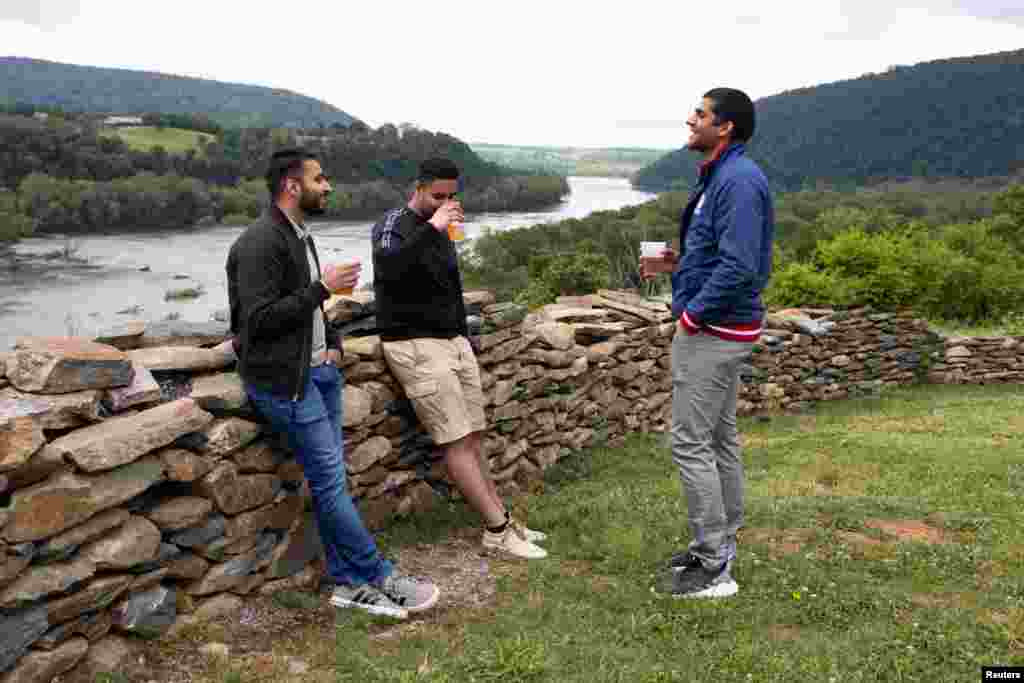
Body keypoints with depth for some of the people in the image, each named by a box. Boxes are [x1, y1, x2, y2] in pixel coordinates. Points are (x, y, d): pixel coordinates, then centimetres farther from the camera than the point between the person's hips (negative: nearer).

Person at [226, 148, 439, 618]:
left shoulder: (300, 237, 16)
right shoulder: (260, 243, -15)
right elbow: (260, 318, -21)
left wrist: (333, 344, 8)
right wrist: (323, 288, -17)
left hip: (319, 370, 9)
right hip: (286, 380, -9)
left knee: (329, 477, 10)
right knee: (331, 479, -5)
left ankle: (349, 584, 17)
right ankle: (379, 578, 5)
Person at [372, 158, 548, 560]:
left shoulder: (439, 230, 17)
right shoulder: (394, 224, -8)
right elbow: (387, 267, -32)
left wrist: (466, 336, 21)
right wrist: (431, 228, -32)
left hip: (454, 341, 8)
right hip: (416, 346, -8)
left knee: (473, 438, 6)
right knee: (457, 443, -9)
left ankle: (502, 521, 9)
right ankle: (499, 531, -6)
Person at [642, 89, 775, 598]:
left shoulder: (739, 180, -19)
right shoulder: (719, 176, 14)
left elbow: (739, 266, -26)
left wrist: (692, 314, -18)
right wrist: (682, 259, 8)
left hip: (711, 330, -11)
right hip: (721, 329, 11)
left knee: (691, 444, -6)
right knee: (720, 439, 16)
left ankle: (713, 567, 4)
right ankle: (720, 543, 29)